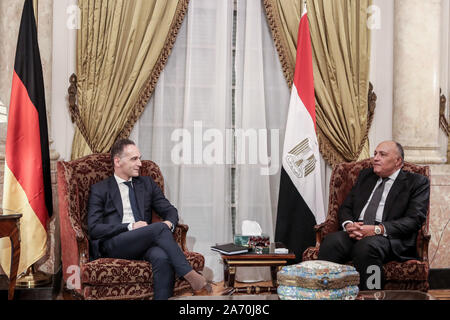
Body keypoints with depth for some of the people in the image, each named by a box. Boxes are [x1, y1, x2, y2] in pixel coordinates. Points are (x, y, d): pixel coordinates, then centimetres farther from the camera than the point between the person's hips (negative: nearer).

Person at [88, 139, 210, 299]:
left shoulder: (147, 184, 22)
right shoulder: (100, 190, 9)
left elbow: (170, 210, 19)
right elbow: (94, 229, -2)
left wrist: (169, 223, -7)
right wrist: (130, 226, -12)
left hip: (144, 243, 3)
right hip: (113, 245, -3)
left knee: (163, 257, -34)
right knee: (160, 228, -29)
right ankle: (190, 275, -27)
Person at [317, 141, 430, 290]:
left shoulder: (417, 182, 9)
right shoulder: (365, 175, 26)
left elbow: (414, 220, -4)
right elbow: (346, 207, 22)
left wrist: (378, 229, -17)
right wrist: (348, 224, -4)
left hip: (390, 237, -4)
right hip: (355, 233, 4)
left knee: (366, 245, -38)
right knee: (331, 242, -29)